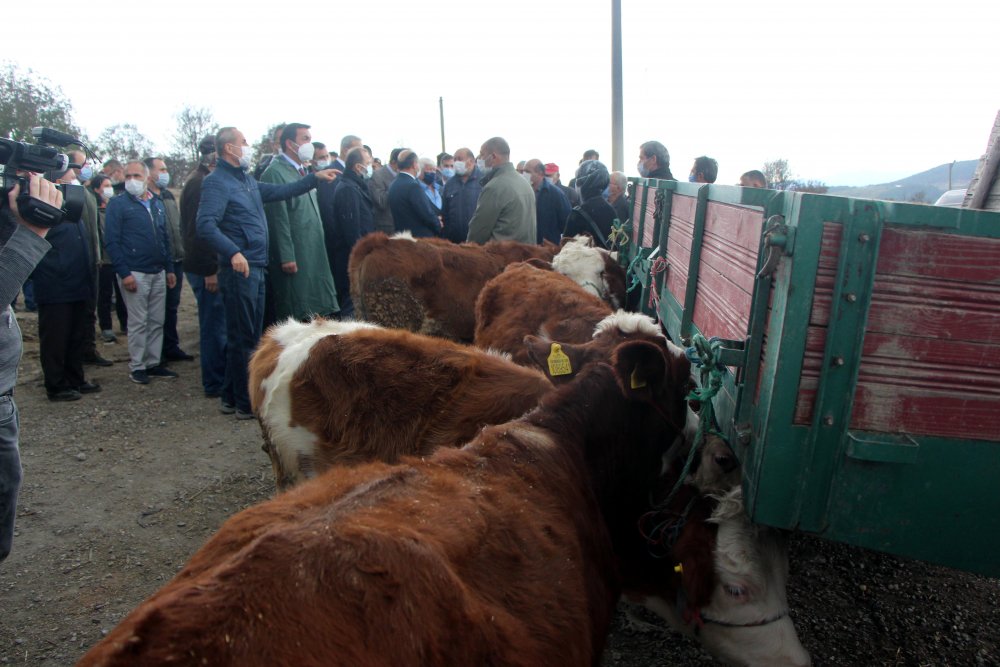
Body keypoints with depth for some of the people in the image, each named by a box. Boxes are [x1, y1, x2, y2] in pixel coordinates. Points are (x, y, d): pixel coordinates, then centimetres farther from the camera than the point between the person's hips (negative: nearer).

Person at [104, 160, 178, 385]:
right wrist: (124, 273, -16)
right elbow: (112, 242, -9)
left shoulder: (158, 204, 14)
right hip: (135, 273, -5)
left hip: (158, 273, 6)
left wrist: (170, 269, 13)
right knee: (138, 322, -1)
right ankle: (136, 367, 9)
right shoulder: (118, 204, -4)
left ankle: (153, 363, 18)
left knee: (157, 321, 9)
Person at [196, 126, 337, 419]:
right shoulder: (217, 182, -11)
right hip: (239, 269, -10)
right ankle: (246, 403, 8)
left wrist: (314, 177, 21)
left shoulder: (246, 180, 17)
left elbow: (279, 191, 24)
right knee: (243, 338, -2)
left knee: (249, 336, 15)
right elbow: (205, 224, -21)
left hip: (256, 267, 10)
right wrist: (233, 252, -31)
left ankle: (233, 398, 27)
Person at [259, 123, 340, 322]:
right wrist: (286, 257, -18)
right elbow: (278, 218, -16)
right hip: (294, 256, -8)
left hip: (314, 252, 8)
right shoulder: (275, 173, -11)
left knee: (316, 311, 12)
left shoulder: (302, 171, 16)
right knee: (296, 315, -2)